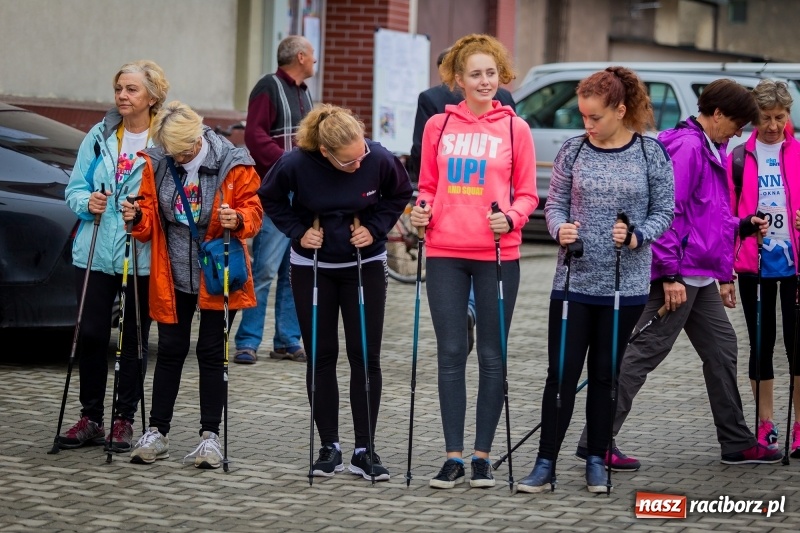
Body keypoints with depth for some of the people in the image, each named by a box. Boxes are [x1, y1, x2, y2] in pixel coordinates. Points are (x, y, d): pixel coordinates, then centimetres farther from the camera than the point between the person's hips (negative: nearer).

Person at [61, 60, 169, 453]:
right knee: (91, 335, 4)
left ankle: (124, 419, 16)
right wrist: (87, 202, -10)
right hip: (95, 254, 3)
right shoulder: (99, 136, 7)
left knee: (134, 339, 5)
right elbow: (74, 188, 10)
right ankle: (90, 417, 15)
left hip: (143, 258, -3)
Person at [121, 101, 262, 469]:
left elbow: (252, 209, -7)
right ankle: (157, 432, 15)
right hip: (172, 277, 3)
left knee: (211, 353, 4)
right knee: (170, 351, 8)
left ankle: (210, 435, 11)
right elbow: (152, 212, 6)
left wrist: (238, 220, -28)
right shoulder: (157, 163, -4)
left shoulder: (231, 164, -13)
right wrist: (138, 216, -16)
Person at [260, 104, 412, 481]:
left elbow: (400, 194, 0)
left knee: (366, 357, -1)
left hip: (365, 265, 0)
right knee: (321, 357, 4)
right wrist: (297, 231, -12)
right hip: (312, 267, 0)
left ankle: (365, 449, 7)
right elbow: (270, 198, -2)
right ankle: (330, 447, 13)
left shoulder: (379, 160, -21)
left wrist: (376, 228, -12)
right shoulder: (296, 164, -22)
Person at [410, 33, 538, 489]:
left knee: (492, 356, 3)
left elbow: (527, 194, 5)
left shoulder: (514, 128, 3)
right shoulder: (438, 126, 7)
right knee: (451, 353, 3)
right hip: (445, 253, 1)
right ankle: (454, 458, 8)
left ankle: (483, 456, 11)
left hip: (497, 255, -1)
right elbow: (428, 186, 15)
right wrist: (422, 211, -5)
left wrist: (510, 218, -14)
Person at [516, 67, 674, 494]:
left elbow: (664, 212, 1)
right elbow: (554, 203, 5)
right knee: (562, 373, -1)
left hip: (625, 283, 0)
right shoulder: (573, 151, 1)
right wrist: (560, 228, -16)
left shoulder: (651, 153, -2)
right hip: (574, 280, 1)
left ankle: (596, 461, 20)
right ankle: (545, 463, 5)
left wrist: (637, 237, -17)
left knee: (605, 374, 9)